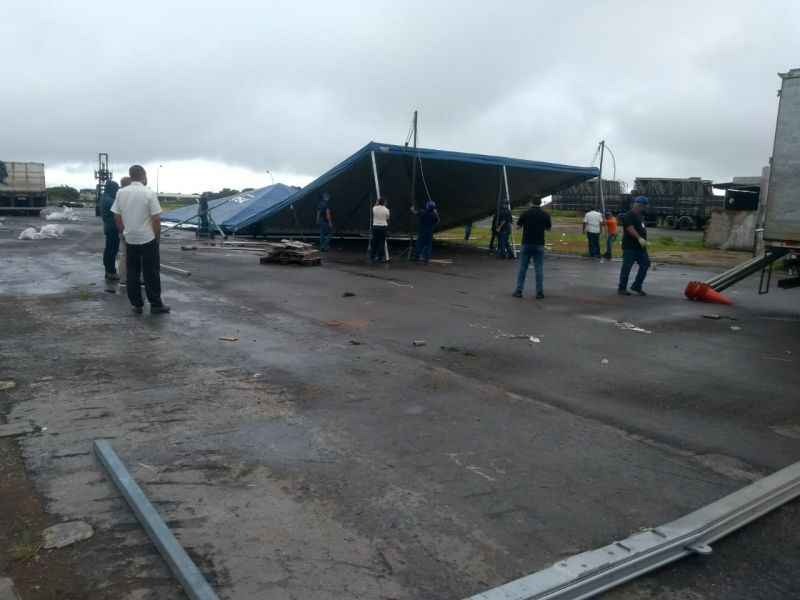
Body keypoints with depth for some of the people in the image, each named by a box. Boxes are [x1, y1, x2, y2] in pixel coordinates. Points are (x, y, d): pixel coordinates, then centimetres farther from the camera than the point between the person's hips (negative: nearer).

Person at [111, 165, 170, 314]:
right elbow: (156, 219, -12)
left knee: (133, 273, 10)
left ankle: (136, 304, 13)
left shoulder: (121, 193, 1)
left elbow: (117, 218, 5)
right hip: (148, 239, -4)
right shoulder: (149, 193, -11)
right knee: (151, 274, 2)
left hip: (130, 239, 4)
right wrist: (157, 236, 0)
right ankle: (155, 305, 6)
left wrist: (124, 233, 18)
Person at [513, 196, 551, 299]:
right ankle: (539, 292, 3)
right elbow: (548, 228, 12)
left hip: (526, 244, 0)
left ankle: (519, 291, 6)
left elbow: (518, 226, 6)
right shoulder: (545, 215, -1)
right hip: (539, 245, 0)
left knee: (522, 268, 7)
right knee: (539, 269, 4)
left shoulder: (525, 213, -4)